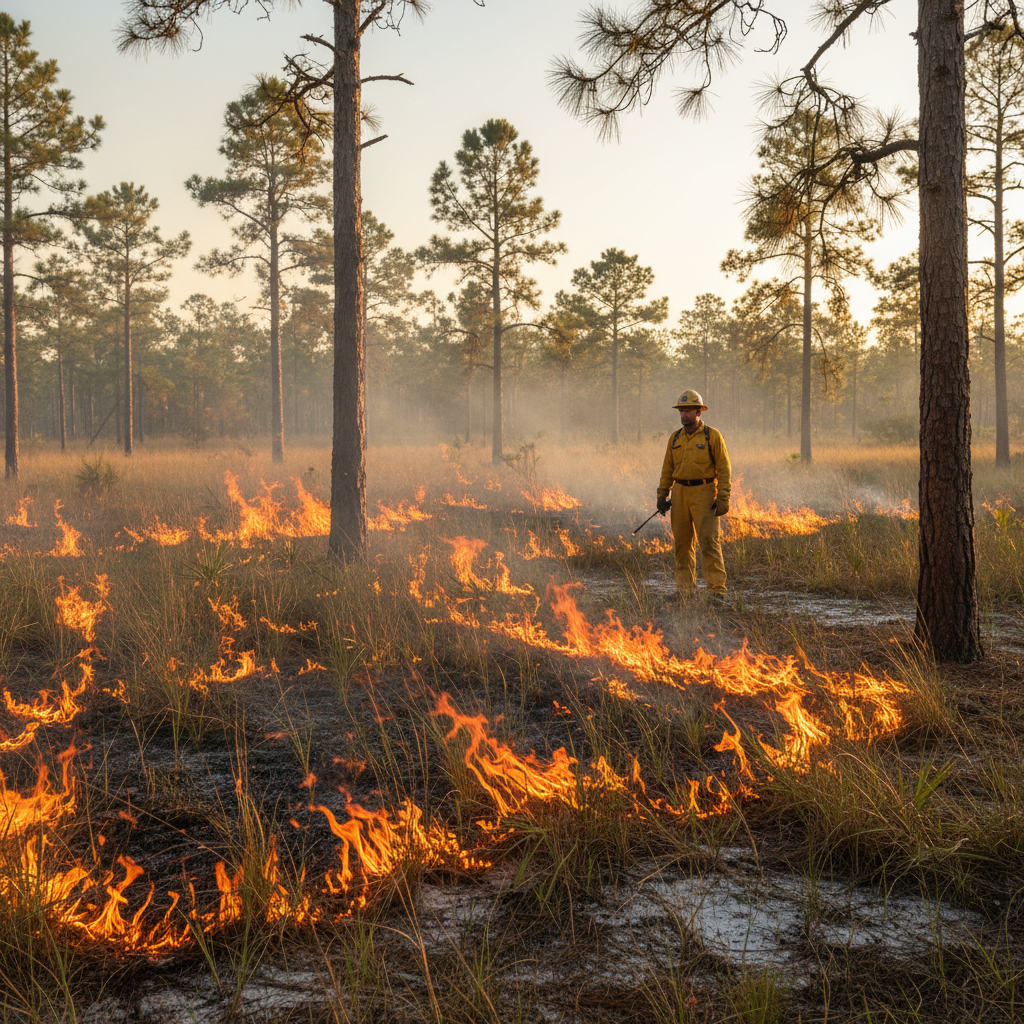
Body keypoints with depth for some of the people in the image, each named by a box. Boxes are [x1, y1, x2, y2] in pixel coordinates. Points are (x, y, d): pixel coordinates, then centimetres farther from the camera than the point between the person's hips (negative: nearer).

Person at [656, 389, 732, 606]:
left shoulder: (712, 436, -4)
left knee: (709, 542, -11)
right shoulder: (675, 438, 9)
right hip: (680, 494, 5)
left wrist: (723, 499, -13)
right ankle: (685, 588, 18)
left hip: (704, 494, -5)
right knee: (682, 542, 8)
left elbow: (724, 469, -6)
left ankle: (717, 590, -12)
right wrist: (662, 495, 8)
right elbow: (668, 469, 15)